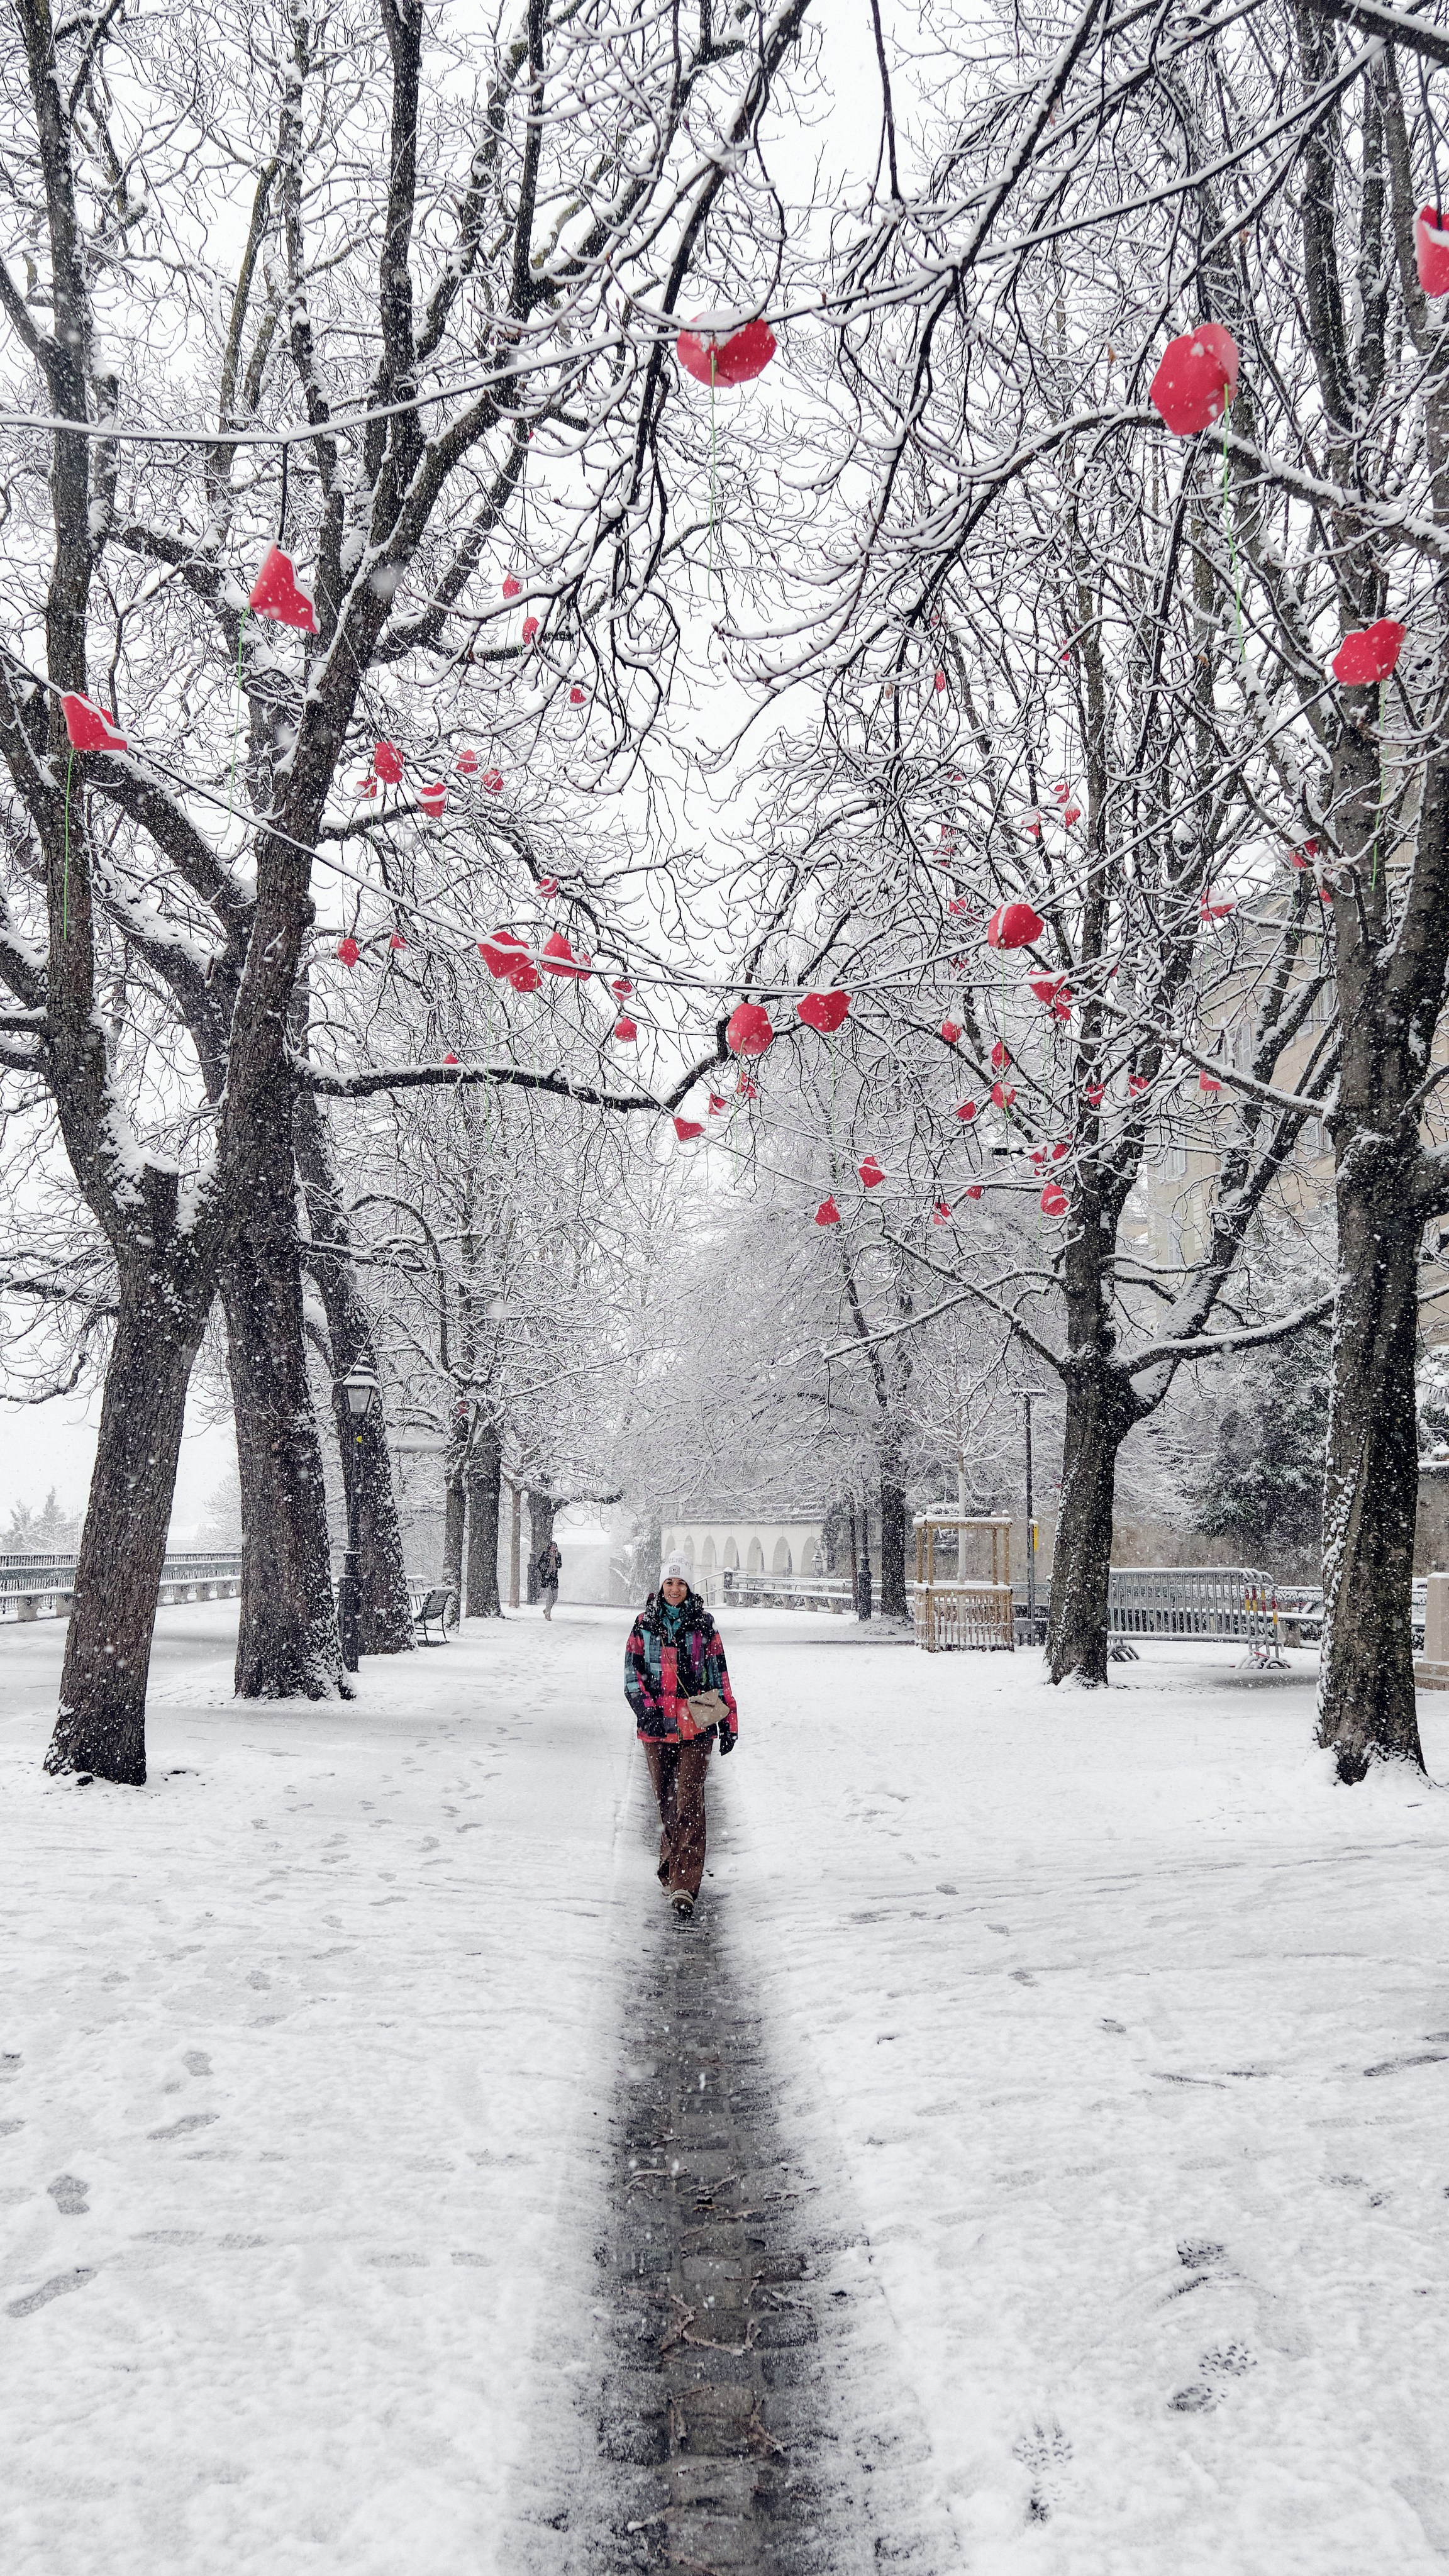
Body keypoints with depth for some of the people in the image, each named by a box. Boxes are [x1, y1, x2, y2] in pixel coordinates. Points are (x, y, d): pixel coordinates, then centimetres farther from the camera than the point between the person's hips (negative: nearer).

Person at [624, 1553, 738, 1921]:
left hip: (696, 1726, -2)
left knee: (689, 1804, -11)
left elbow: (719, 1673, 9)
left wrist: (729, 1722, 7)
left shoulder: (703, 1624, 5)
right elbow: (632, 1671, 4)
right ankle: (670, 1872, 27)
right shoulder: (645, 1623, 6)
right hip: (656, 1724, 2)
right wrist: (645, 1709, -12)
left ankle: (684, 1886, -15)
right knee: (665, 1803, 10)